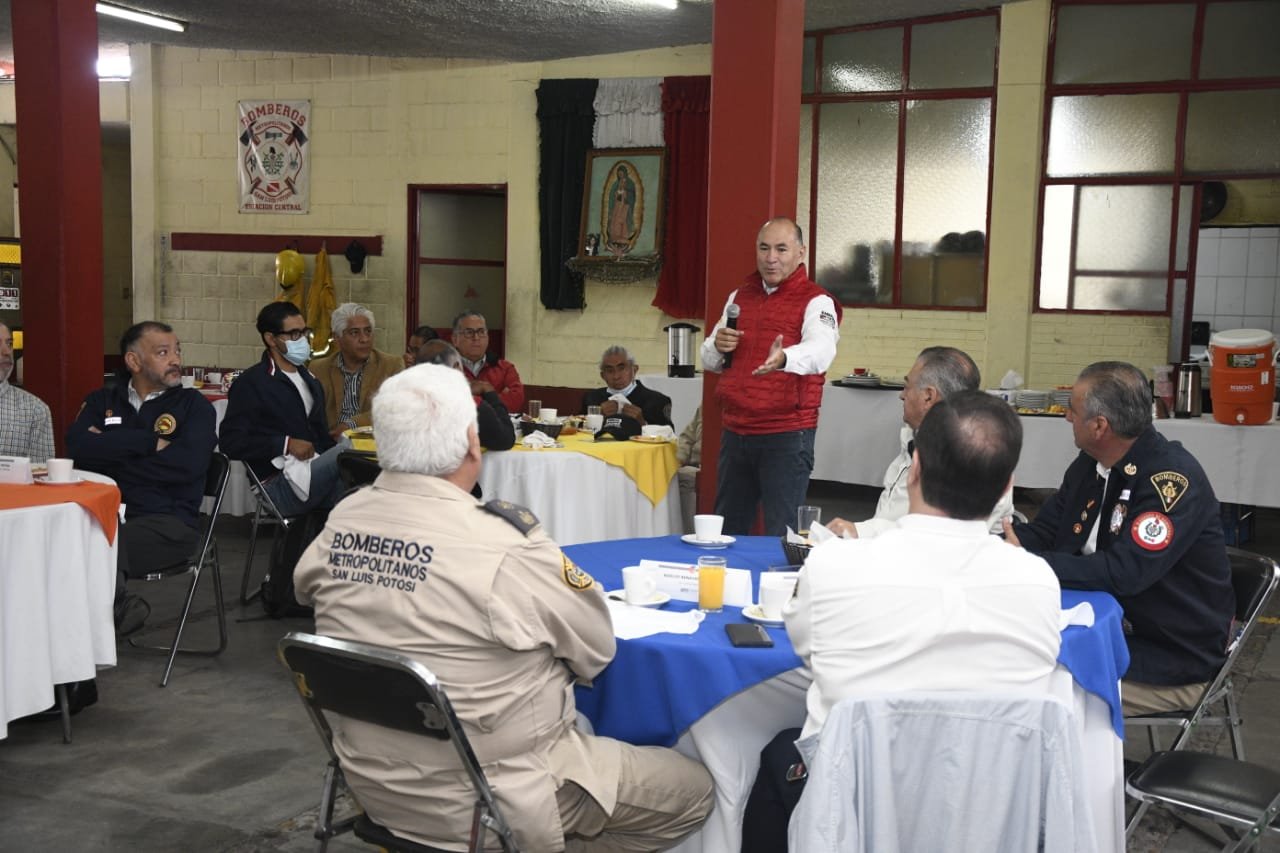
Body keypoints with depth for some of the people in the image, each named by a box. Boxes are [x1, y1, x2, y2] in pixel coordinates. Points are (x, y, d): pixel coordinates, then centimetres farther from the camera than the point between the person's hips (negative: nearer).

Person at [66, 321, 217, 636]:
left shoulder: (194, 405, 7)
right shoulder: (102, 400, 16)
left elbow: (188, 464, -11)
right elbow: (78, 445, -4)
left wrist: (111, 449, -4)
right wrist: (149, 442, -8)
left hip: (168, 521, -3)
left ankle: (112, 608, -2)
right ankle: (119, 609, -10)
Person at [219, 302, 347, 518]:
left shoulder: (310, 380, 26)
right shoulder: (250, 383, 2)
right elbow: (230, 441, -7)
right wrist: (286, 444, -14)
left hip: (316, 472, 6)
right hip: (278, 485, -6)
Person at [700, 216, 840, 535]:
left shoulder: (816, 302, -6)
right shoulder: (739, 297, 13)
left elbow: (821, 350, -27)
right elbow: (709, 361, 18)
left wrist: (783, 358, -48)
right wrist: (717, 347, -6)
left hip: (786, 436, -6)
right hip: (735, 430, 6)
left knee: (783, 535, 0)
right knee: (727, 530, 16)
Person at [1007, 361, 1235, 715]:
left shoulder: (1173, 480, -23)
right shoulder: (1092, 463, 2)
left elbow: (1123, 573, -32)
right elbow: (1043, 534, 6)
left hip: (1171, 662, -8)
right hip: (1108, 626, 8)